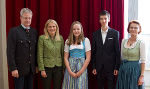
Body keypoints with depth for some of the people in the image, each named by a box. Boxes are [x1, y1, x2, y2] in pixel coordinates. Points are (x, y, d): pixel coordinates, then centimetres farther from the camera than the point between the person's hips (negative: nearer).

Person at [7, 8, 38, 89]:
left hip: (31, 69, 5)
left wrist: (36, 65, 10)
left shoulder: (34, 32, 9)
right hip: (19, 69, -5)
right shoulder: (14, 31, -8)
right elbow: (10, 52, -12)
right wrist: (13, 68, -15)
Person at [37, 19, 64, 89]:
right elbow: (40, 55, -6)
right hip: (47, 67, -3)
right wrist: (42, 69, -10)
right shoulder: (42, 38, -4)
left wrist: (64, 67, 7)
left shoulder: (60, 38, 6)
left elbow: (62, 53, 10)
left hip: (58, 67, 3)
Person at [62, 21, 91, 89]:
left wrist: (81, 71, -9)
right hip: (70, 67, 2)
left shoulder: (86, 40, 2)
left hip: (82, 66, -2)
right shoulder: (68, 41, 8)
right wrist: (70, 71, -7)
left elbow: (88, 58, -2)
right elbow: (65, 58, 6)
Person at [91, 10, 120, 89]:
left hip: (111, 67, -2)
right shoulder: (95, 34, 6)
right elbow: (93, 52, 7)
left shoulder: (115, 33, -1)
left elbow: (117, 51, -2)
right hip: (99, 67, 2)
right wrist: (93, 67, 2)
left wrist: (117, 67, -5)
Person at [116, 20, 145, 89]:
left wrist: (142, 76, -13)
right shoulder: (123, 41, 5)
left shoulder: (141, 43, -7)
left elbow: (143, 61, -9)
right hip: (123, 69, 4)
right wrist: (120, 69, 11)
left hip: (135, 70, -4)